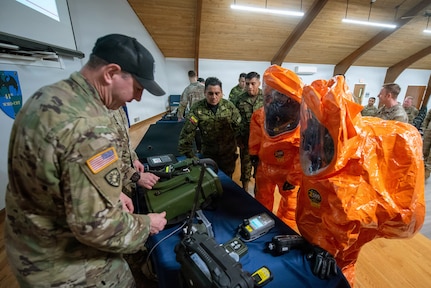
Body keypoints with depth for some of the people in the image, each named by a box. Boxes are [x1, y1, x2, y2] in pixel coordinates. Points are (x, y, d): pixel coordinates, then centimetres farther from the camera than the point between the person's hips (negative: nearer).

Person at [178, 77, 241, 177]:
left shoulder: (229, 105, -8)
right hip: (208, 153, -1)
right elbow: (186, 133, -14)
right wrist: (190, 155, -12)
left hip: (228, 152, 1)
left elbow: (239, 125, 0)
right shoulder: (197, 108, -15)